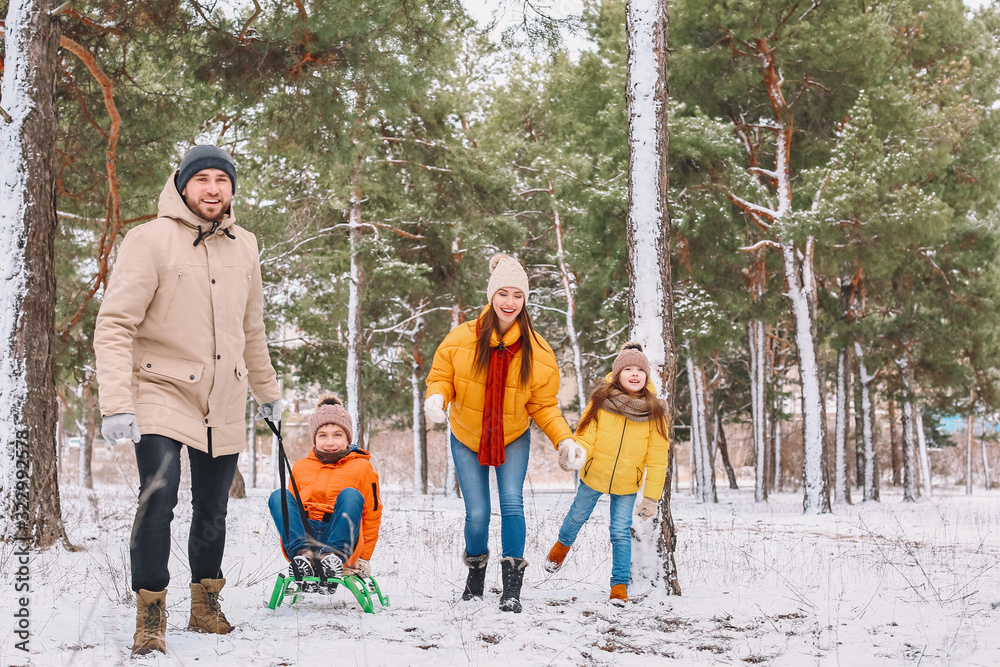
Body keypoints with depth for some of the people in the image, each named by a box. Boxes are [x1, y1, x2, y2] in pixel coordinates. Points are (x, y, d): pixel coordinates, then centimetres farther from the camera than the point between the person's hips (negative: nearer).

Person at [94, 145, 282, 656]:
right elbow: (114, 325, -15)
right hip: (162, 390, -5)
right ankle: (150, 617, -9)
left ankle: (206, 606, 33)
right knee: (159, 495, -22)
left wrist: (267, 390, 25)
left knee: (212, 510, 13)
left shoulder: (243, 246, 7)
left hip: (224, 402, 5)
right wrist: (117, 403, -23)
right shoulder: (150, 240, -11)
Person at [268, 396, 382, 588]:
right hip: (305, 535, 3)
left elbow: (372, 516, 10)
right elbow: (291, 507, 24)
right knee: (279, 496, -19)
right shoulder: (300, 467, 18)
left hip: (343, 538, -3)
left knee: (350, 494, -26)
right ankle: (303, 555, -39)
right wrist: (292, 549, 15)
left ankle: (335, 556, -41)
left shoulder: (362, 468, 9)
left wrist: (364, 559, 5)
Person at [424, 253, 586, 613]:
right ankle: (475, 573, 27)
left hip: (513, 439, 0)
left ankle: (512, 587, -4)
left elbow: (543, 406, -7)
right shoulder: (460, 340, -16)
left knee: (512, 502, -16)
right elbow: (442, 378, -3)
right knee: (477, 514, -3)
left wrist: (564, 440, -21)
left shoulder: (537, 352, -14)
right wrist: (436, 396, -27)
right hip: (467, 438, 0)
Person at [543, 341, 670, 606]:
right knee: (578, 516, 21)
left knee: (621, 532, -1)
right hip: (594, 474, 1)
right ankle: (563, 544, 53)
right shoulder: (601, 400, -15)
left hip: (627, 483, -1)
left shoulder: (654, 411, -12)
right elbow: (586, 435, -10)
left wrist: (652, 496, -9)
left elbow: (657, 458, -8)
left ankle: (620, 586, 13)